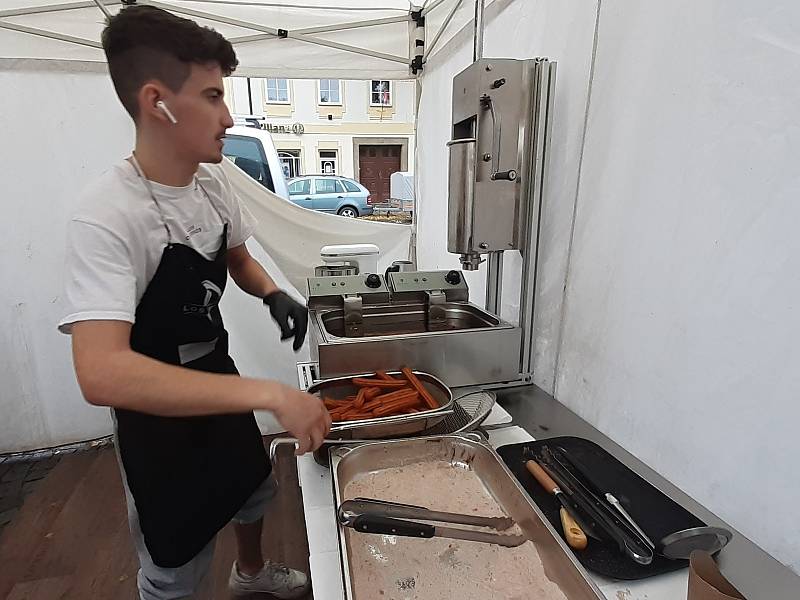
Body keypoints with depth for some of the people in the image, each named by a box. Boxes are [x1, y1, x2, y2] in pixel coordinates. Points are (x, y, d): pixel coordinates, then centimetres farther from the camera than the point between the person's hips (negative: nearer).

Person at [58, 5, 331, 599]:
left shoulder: (214, 181, -7)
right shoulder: (107, 215, -30)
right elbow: (102, 374, -40)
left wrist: (274, 295, -13)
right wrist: (270, 394, -44)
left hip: (220, 382, 7)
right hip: (158, 415, -7)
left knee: (253, 486, 29)